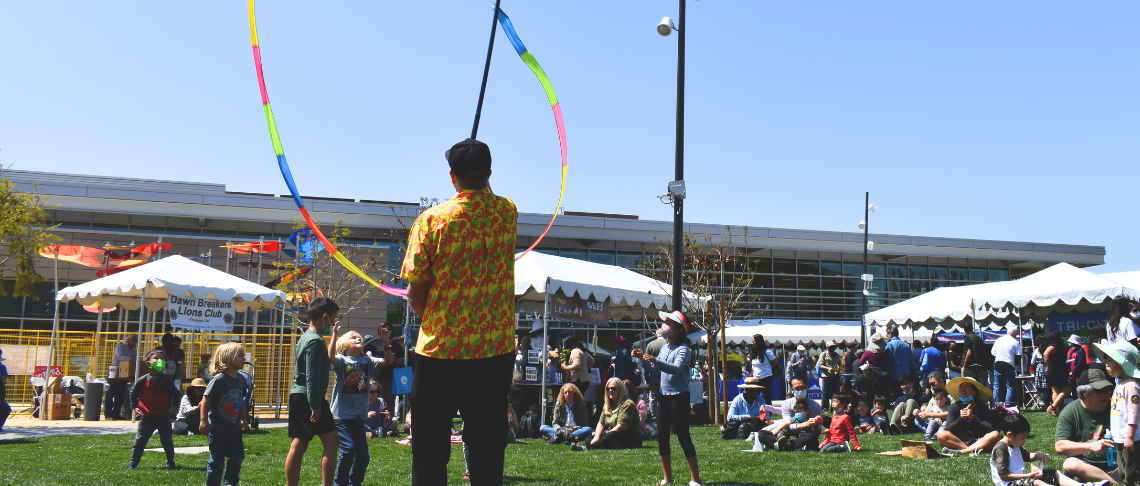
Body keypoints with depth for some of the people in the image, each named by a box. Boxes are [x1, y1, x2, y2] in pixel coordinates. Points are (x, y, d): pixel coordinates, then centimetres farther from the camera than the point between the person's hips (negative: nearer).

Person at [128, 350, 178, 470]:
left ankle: (170, 461, 22)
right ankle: (133, 462, 12)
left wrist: (174, 406, 3)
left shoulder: (166, 381, -2)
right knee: (140, 439, 1)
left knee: (167, 440, 6)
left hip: (163, 416, 1)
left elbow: (175, 395, 11)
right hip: (146, 416, -1)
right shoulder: (142, 380, -4)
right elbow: (133, 393, 10)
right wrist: (134, 407, 4)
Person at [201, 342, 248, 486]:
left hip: (235, 428, 7)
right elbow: (206, 399, -15)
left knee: (237, 457, 10)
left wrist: (243, 419, 22)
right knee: (217, 460, 2)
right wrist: (204, 420, -17)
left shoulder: (241, 380, 4)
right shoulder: (219, 379, -18)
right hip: (218, 429, -7)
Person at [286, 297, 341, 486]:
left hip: (296, 395, 10)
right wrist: (316, 406, -20)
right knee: (332, 441, -6)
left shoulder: (305, 338, 17)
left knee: (298, 446, 10)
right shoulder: (316, 341, -13)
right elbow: (312, 377, -19)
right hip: (308, 398, -10)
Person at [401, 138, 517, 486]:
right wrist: (483, 184, 32)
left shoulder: (431, 220, -8)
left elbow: (414, 295, -5)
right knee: (488, 446, 11)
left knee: (431, 449, 8)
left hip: (441, 351, -2)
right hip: (497, 351, 3)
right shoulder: (507, 213, 0)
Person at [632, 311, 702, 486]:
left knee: (683, 436, -6)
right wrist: (643, 358, 10)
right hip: (665, 396, 8)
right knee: (661, 436, 9)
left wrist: (656, 361, -43)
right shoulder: (665, 348, 11)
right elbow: (656, 368, 24)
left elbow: (676, 368, -31)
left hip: (679, 396, -8)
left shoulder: (683, 349, -13)